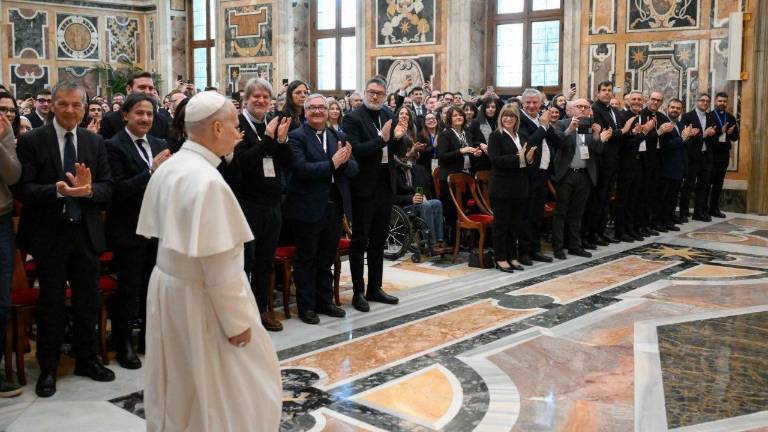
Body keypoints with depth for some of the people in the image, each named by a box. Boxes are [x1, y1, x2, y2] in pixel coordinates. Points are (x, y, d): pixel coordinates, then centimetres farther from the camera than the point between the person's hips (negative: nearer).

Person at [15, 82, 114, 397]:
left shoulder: (95, 142, 5)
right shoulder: (31, 141, -5)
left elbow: (107, 188, 1)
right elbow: (24, 189, -12)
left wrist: (89, 189, -20)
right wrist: (58, 190, -28)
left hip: (86, 232, 3)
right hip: (49, 234, -3)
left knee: (89, 301, 12)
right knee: (51, 304, 8)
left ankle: (86, 359, 31)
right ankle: (48, 368, 23)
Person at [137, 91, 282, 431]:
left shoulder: (167, 168, 2)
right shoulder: (208, 181, -25)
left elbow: (167, 232, 10)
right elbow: (219, 264, -25)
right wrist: (237, 322, -18)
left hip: (167, 283, 9)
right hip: (198, 297, -9)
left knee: (180, 383, 22)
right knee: (227, 386, 9)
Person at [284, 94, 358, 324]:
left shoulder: (338, 136, 9)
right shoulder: (296, 137, -8)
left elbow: (353, 168, 4)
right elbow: (301, 169, -20)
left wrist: (345, 161, -18)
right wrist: (332, 163, -23)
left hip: (335, 207, 5)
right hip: (308, 208, -5)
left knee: (327, 259, 16)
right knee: (306, 259, 7)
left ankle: (325, 301, 29)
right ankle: (306, 306, 17)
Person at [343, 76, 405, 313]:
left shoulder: (390, 117, 8)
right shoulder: (353, 118, -9)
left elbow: (401, 151, 7)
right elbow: (353, 150, -21)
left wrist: (399, 137, -13)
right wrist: (381, 139, -28)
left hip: (385, 185, 6)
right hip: (363, 187, -6)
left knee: (378, 240, 14)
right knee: (360, 240, 2)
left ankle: (375, 288, 24)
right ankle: (358, 292, 10)